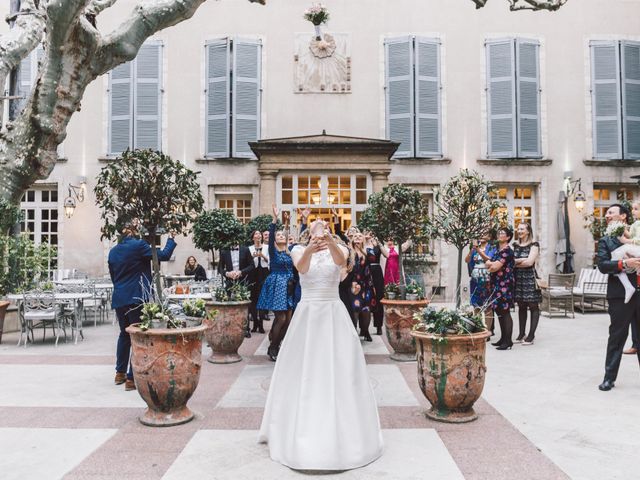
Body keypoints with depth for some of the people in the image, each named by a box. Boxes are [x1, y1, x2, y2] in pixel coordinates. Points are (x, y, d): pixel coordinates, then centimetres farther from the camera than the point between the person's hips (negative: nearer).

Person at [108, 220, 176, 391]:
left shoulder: (113, 251, 10)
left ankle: (120, 373, 28)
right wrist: (171, 238, 5)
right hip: (136, 299, -7)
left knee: (124, 334, 20)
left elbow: (113, 275, 19)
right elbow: (163, 255, -9)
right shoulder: (138, 245, -11)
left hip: (119, 299, 7)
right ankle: (132, 378, 1)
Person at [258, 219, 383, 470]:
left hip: (334, 315, 0)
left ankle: (343, 432, 17)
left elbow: (340, 260, -24)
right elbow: (300, 265, -23)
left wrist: (331, 242, -45)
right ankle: (301, 432, 21)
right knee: (302, 371, 5)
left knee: (339, 370, 1)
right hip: (307, 315, 0)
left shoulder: (338, 248, 2)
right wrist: (310, 249, -44)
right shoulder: (299, 250, 1)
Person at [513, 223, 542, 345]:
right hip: (517, 278, 5)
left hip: (529, 277, -5)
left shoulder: (534, 245, -2)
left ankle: (531, 336, 2)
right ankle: (521, 334, 15)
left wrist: (515, 263, -5)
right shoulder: (515, 245, 13)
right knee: (521, 306, 10)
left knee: (533, 306, -1)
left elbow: (529, 262, -13)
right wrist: (522, 260, -12)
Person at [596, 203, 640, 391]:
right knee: (617, 337, 3)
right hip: (620, 294, -2)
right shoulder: (605, 241, 6)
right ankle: (610, 377, 12)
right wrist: (624, 263, -22)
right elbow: (602, 265, -8)